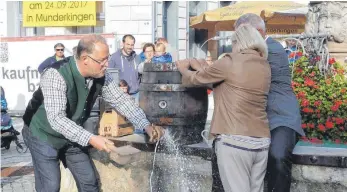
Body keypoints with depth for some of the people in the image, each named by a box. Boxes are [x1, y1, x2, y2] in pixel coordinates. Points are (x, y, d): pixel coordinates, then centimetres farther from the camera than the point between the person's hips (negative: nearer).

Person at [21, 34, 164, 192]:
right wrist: (90, 139, -46)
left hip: (72, 136, 6)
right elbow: (56, 118, -38)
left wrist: (146, 126, -18)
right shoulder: (56, 76, -32)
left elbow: (120, 100, -6)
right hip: (44, 135, -6)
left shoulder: (101, 76, -13)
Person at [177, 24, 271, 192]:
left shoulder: (230, 62, -7)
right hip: (261, 143, 7)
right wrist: (201, 68, 29)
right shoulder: (265, 66, 12)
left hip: (234, 141, -7)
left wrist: (183, 68, 27)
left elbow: (195, 79, 6)